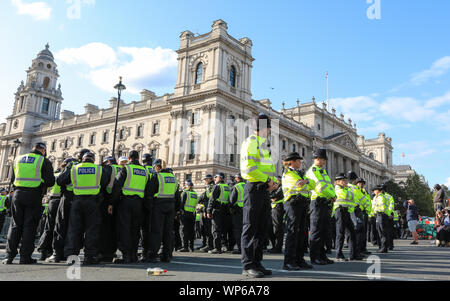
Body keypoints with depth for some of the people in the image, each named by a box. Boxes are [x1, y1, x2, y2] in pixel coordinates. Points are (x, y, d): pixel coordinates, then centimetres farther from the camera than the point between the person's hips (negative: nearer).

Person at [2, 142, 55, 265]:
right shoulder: (44, 161, -1)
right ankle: (25, 257, 2)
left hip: (17, 194, 4)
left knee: (15, 225, 11)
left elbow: (12, 180, 18)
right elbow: (51, 181, -6)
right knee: (29, 226, 1)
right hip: (34, 196, -4)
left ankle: (9, 255, 8)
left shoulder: (18, 159, 14)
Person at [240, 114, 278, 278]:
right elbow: (248, 168, -18)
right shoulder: (250, 142, -7)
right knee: (250, 228, -5)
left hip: (265, 190, 9)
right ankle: (247, 265, 1)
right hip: (254, 188, -9)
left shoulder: (267, 145, 22)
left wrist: (273, 181, 6)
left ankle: (257, 263, 19)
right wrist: (267, 180, -13)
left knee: (262, 228, 11)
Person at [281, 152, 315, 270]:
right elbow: (299, 186, -16)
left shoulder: (300, 173, 25)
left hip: (302, 204, 8)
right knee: (292, 231, -11)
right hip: (293, 203, -8)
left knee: (301, 232, 8)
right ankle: (288, 262, -10)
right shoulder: (287, 174, -2)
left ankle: (299, 259, 15)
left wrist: (306, 181, -5)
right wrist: (307, 183, 2)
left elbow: (313, 185, 13)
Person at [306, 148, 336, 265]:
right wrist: (332, 196, -6)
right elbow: (320, 187, -17)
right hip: (317, 202, -9)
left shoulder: (323, 171, 22)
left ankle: (322, 255, 21)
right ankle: (314, 257, 2)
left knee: (326, 230, 12)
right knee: (316, 231, -5)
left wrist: (333, 195, 0)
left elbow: (329, 185, 19)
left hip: (325, 203, 9)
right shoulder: (312, 170, -8)